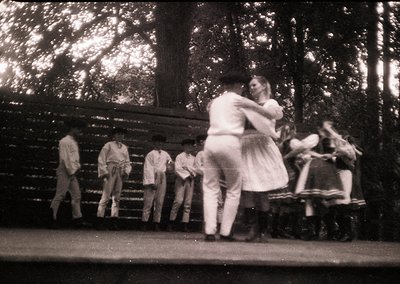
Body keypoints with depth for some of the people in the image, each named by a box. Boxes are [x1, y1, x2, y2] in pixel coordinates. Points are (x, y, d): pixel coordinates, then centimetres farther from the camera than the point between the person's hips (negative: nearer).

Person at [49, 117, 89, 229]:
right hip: (65, 172, -10)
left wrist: (77, 168, 5)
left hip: (72, 172, 10)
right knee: (60, 195, -8)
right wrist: (72, 171, -14)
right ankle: (52, 218, -2)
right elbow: (65, 158, -15)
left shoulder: (74, 142, 19)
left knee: (77, 195, 5)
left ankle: (77, 219, 6)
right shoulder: (65, 141, -9)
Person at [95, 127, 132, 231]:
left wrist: (126, 171, 2)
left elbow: (127, 162, 20)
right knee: (106, 196, -9)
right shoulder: (109, 145, 4)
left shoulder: (125, 148, 19)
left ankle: (114, 221, 7)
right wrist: (104, 171, -12)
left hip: (120, 173, 5)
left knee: (117, 197, 5)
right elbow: (101, 159, -2)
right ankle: (100, 221, -7)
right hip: (110, 171, -5)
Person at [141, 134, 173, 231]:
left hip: (162, 178, 5)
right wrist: (152, 182, -15)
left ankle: (157, 223, 6)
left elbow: (170, 164, 29)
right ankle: (144, 222, -5)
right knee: (148, 201, -8)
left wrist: (170, 165, 5)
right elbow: (148, 169, -7)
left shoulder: (165, 154, 16)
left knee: (160, 202, 3)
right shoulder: (150, 154, -1)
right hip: (152, 178, -5)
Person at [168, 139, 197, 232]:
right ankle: (171, 222, -6)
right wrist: (187, 175, -9)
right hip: (181, 179, -4)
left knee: (188, 203, -1)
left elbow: (196, 169, 9)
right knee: (178, 201, -14)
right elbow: (177, 169, -5)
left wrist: (188, 167, -7)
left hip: (190, 180, 4)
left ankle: (185, 224, 0)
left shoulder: (193, 158, 18)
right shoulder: (179, 157, 6)